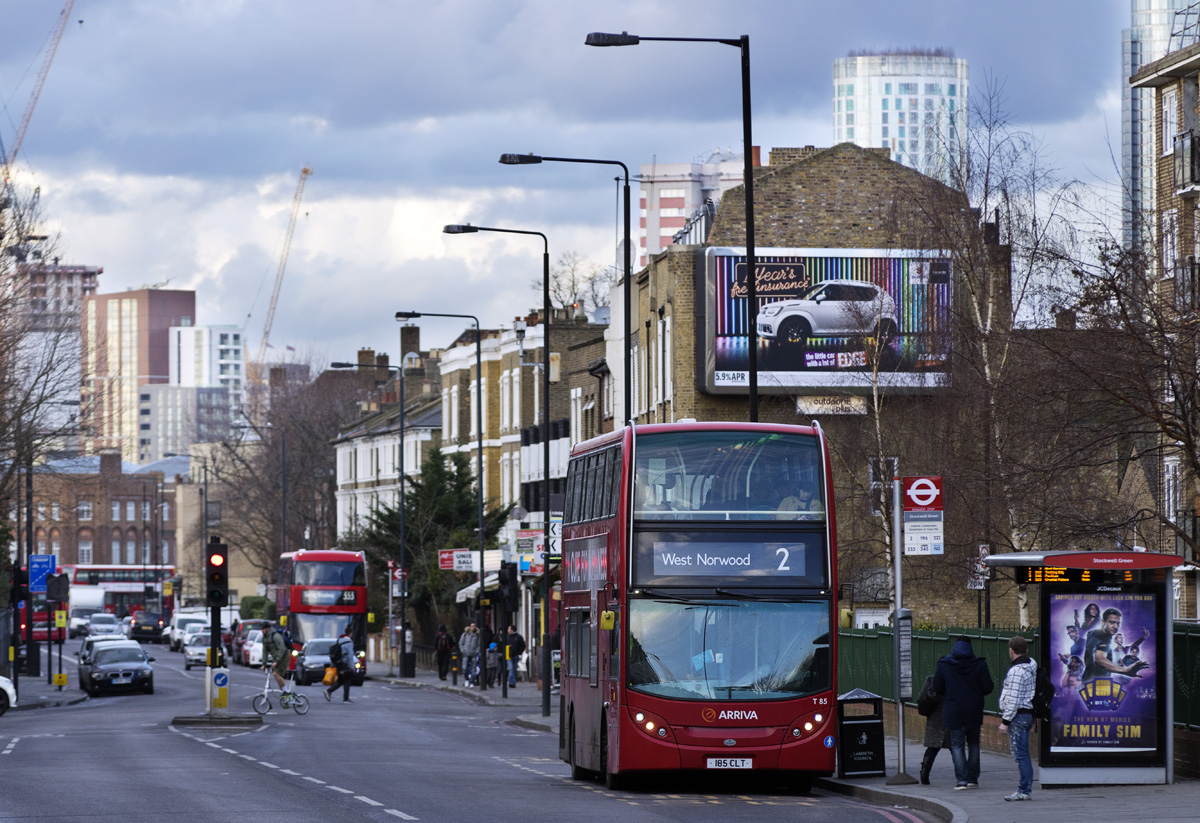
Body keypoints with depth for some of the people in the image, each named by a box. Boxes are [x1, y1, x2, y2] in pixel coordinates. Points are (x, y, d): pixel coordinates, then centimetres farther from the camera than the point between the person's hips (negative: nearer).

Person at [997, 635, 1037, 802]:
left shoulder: (1016, 671, -17)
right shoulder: (1031, 666, 13)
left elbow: (1013, 699, -20)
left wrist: (1006, 721, -16)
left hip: (1018, 716, -10)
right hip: (1028, 714, 10)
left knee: (1020, 754, -8)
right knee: (1022, 754, 14)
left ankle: (1025, 791, -9)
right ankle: (1024, 789, 16)